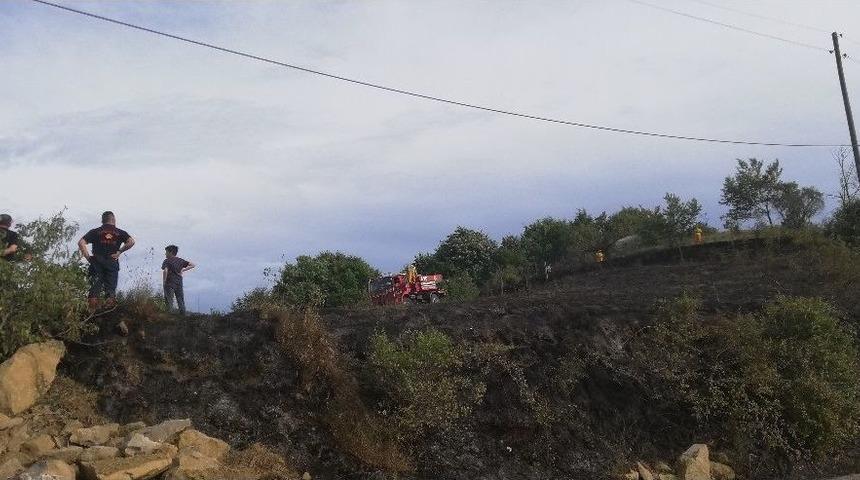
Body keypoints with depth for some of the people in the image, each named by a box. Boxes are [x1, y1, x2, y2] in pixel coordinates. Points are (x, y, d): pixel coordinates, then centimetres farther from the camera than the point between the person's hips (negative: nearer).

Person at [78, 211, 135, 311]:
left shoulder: (95, 231, 10)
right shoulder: (120, 233, 9)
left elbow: (81, 242, -1)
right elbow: (131, 242, -8)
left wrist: (87, 257, 1)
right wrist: (119, 251, -2)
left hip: (97, 263, 1)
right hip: (112, 263, -1)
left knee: (95, 287, 2)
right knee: (111, 288, 3)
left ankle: (93, 310, -7)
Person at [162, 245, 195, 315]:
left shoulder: (167, 261, -7)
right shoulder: (180, 260, 8)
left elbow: (165, 271, -23)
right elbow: (193, 265, 7)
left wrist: (164, 281, -11)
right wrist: (183, 270, 3)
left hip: (169, 284, -5)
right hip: (179, 283, 5)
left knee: (169, 302, 1)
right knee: (181, 302, 10)